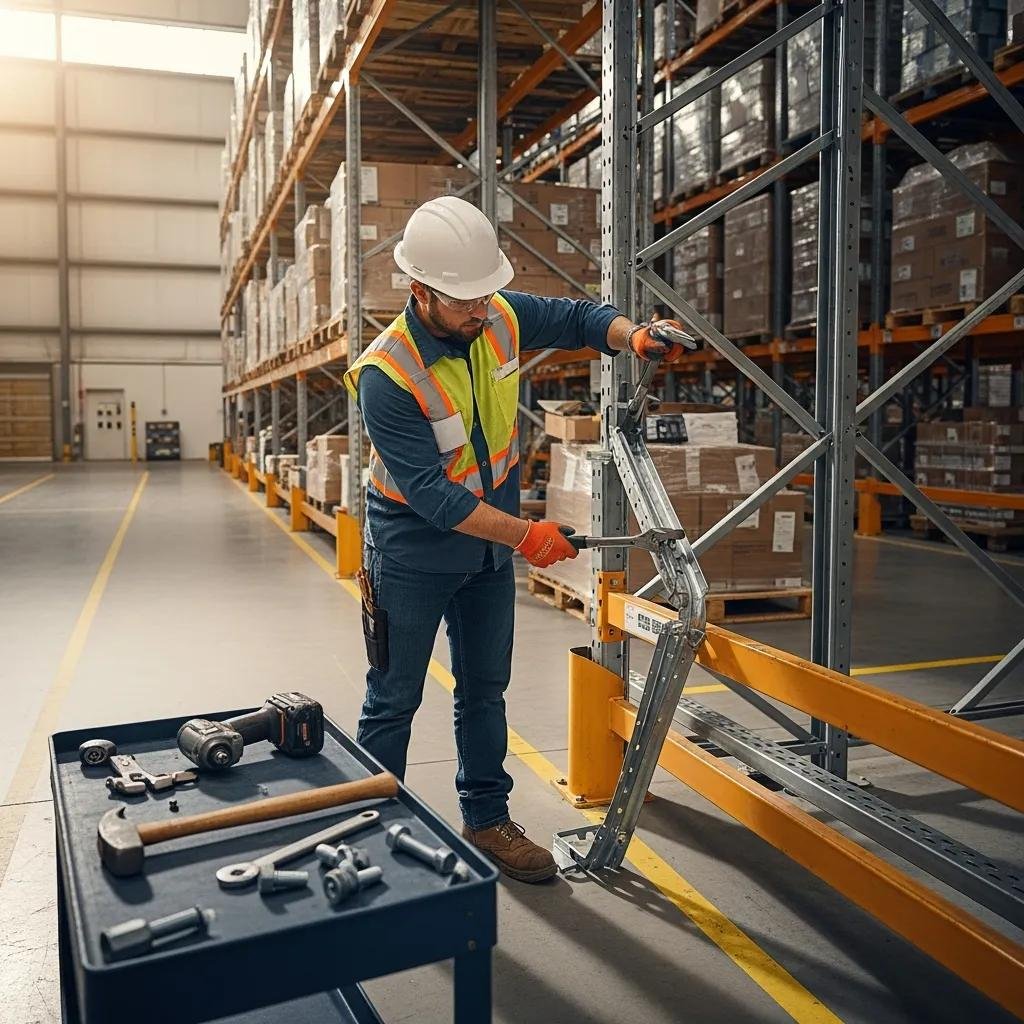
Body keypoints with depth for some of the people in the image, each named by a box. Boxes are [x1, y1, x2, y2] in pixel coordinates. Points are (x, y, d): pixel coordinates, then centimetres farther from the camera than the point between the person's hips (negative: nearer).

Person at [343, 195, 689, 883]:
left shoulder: (501, 317, -10)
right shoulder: (386, 376, -27)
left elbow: (578, 318, 6)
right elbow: (429, 494, -29)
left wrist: (632, 336, -16)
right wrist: (525, 535, -30)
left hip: (489, 544, 6)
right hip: (413, 550, -6)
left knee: (486, 688, 15)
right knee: (394, 699, 6)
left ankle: (488, 818, 30)